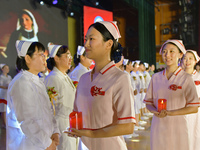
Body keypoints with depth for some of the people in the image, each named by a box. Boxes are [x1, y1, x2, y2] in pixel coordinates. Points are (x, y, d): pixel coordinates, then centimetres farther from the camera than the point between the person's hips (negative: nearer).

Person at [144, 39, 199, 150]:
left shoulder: (185, 78, -4)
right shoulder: (155, 77, 6)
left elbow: (194, 108, -8)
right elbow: (148, 103, 10)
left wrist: (169, 112, -17)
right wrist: (156, 112, -11)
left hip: (177, 127, -3)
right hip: (158, 127, 3)